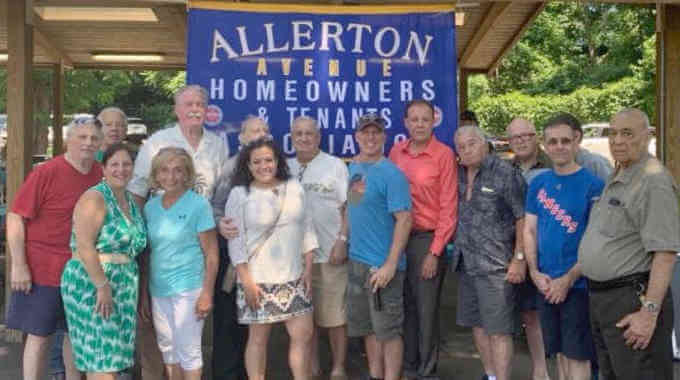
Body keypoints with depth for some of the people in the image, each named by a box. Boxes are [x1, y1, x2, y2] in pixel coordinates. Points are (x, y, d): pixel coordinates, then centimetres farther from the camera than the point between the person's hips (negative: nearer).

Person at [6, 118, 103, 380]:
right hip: (42, 269, -5)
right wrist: (19, 265, -16)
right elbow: (15, 218, -12)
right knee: (39, 335, 5)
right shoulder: (45, 173, -14)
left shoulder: (100, 174, 1)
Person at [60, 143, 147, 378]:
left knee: (113, 357, 11)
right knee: (102, 354, -7)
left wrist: (134, 286, 12)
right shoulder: (95, 198, -10)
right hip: (92, 282, -8)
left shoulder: (131, 202, 14)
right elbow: (84, 246, -19)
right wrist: (103, 285, -22)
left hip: (122, 286, 8)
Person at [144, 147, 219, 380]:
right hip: (158, 290, 5)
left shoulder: (198, 205, -8)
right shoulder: (150, 207, 6)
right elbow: (148, 251, 12)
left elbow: (211, 254, -8)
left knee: (188, 351, 3)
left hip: (188, 290, -5)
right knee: (168, 349, 14)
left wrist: (207, 293, -14)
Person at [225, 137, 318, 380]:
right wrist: (246, 280, -11)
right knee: (258, 337, 7)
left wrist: (308, 269, 5)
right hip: (258, 279, -3)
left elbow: (306, 229, 9)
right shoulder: (240, 194, -5)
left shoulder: (294, 188, 6)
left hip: (294, 278, 4)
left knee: (304, 334, 6)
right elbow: (236, 241, -7)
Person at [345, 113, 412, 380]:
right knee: (366, 326, 17)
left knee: (388, 330, 3)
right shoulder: (353, 167, 9)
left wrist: (390, 264, -22)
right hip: (356, 261, 8)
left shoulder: (391, 173, -13)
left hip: (382, 265, -7)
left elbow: (404, 219, -18)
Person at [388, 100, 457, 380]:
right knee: (405, 306, 14)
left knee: (426, 309, 4)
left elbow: (449, 207, -10)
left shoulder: (444, 154, -9)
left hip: (428, 238, -5)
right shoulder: (396, 152, 5)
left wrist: (435, 252, -12)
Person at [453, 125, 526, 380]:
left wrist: (519, 258, -15)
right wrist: (456, 250, 13)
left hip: (496, 265, -7)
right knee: (477, 324, 16)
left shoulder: (505, 172, -9)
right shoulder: (459, 176, 10)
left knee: (498, 330, -5)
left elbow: (522, 218, -10)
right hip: (466, 263, 7)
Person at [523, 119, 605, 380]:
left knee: (577, 354, 2)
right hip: (546, 284, 5)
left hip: (578, 283, -4)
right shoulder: (538, 183, 6)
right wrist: (535, 273, -4)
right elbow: (529, 230, 8)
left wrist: (568, 279, -15)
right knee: (559, 352, 16)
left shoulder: (592, 185, -9)